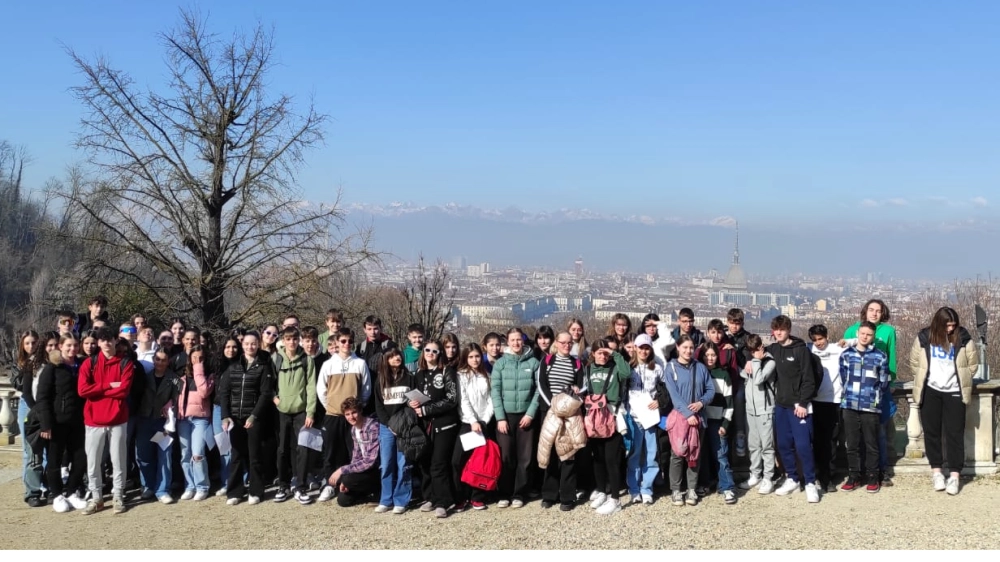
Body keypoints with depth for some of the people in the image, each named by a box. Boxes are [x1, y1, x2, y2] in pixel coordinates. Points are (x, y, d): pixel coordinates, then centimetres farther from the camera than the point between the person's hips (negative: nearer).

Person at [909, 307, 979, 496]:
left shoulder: (963, 338, -6)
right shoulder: (924, 338, -4)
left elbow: (973, 363, 6)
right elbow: (914, 362, 8)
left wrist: (962, 379, 7)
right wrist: (923, 380, 8)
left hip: (954, 392, -1)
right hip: (930, 391, 1)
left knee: (954, 433, 0)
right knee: (931, 431, 6)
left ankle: (954, 475, 2)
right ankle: (936, 470, 18)